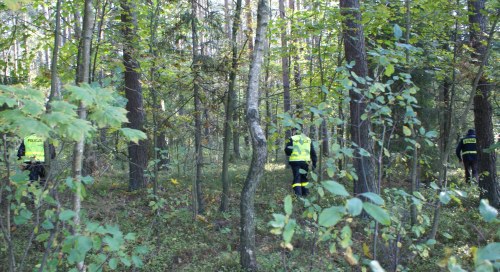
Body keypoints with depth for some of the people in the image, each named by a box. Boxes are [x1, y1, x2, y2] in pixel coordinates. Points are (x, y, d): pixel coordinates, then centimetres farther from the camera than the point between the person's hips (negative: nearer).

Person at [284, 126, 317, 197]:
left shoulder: (292, 139, 0)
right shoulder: (308, 139, 15)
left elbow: (287, 151, -4)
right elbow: (313, 153, 15)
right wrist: (314, 163, 18)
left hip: (295, 161, -4)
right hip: (305, 162, 4)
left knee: (296, 177, 0)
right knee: (304, 177, 18)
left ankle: (298, 194, -10)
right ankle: (305, 193, 21)